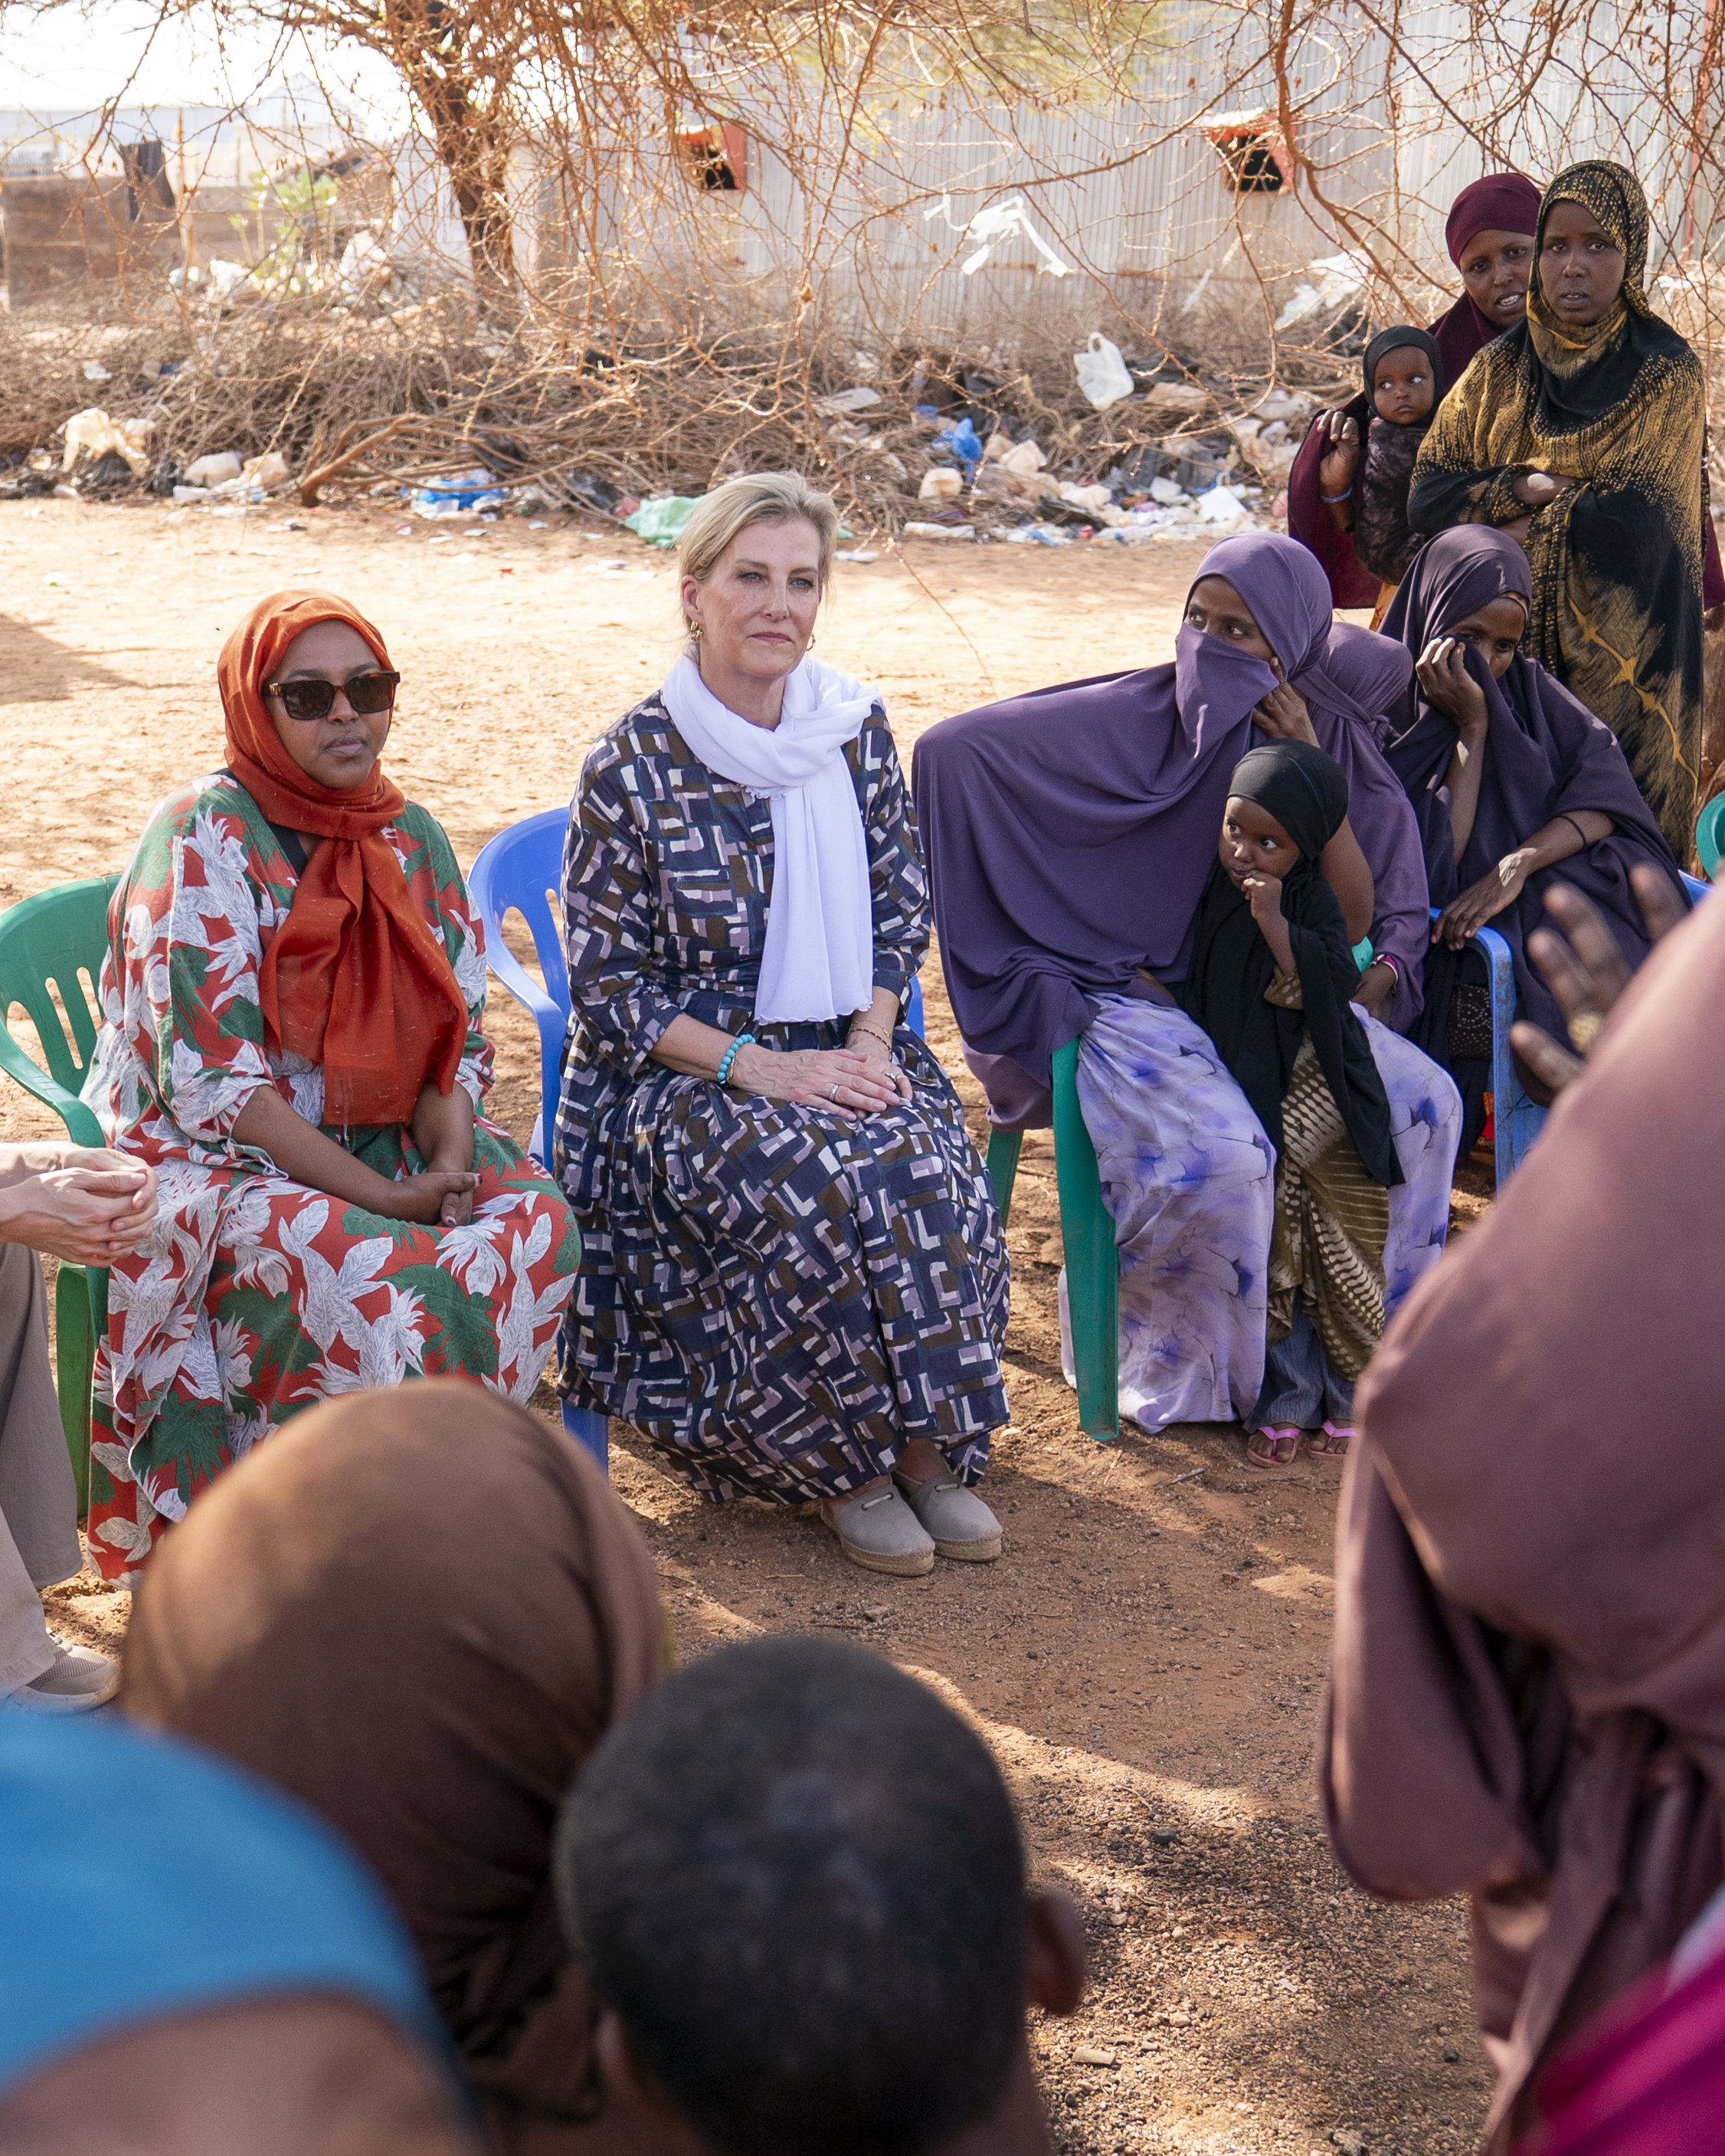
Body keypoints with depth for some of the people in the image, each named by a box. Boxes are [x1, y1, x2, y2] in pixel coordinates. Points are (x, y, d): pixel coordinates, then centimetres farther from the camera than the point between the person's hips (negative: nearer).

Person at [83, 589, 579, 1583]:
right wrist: (389, 1200, -21)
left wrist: (450, 1160, -14)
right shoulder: (204, 839, -12)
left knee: (538, 1221, -22)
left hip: (379, 1145, 6)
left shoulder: (411, 839, 7)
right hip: (215, 1165, -6)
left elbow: (456, 1039, 8)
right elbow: (210, 1083, -18)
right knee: (378, 1285, -33)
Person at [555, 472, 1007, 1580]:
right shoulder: (631, 768, -8)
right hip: (684, 1072, -4)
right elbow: (609, 989, -8)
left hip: (844, 1048, 4)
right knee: (817, 1189, -32)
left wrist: (869, 1045, -8)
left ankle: (925, 1442, -10)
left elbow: (902, 913, 10)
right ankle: (844, 1464, -11)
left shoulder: (857, 729, 4)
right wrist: (759, 1066, -19)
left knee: (928, 1175, -28)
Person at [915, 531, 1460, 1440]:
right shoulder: (1127, 718, -11)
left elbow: (1355, 921, -1)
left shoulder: (1325, 738, 2)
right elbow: (950, 748, -14)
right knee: (1224, 1156, -32)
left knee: (1424, 1100, -13)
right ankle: (1184, 1370, -5)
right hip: (1126, 992, -5)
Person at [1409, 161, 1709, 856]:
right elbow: (1425, 496, 1)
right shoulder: (1502, 368, 6)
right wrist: (1523, 487, -13)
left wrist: (1530, 522, -4)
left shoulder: (1666, 372, -6)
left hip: (1619, 647, -3)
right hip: (1508, 639, 3)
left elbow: (1633, 521, -12)